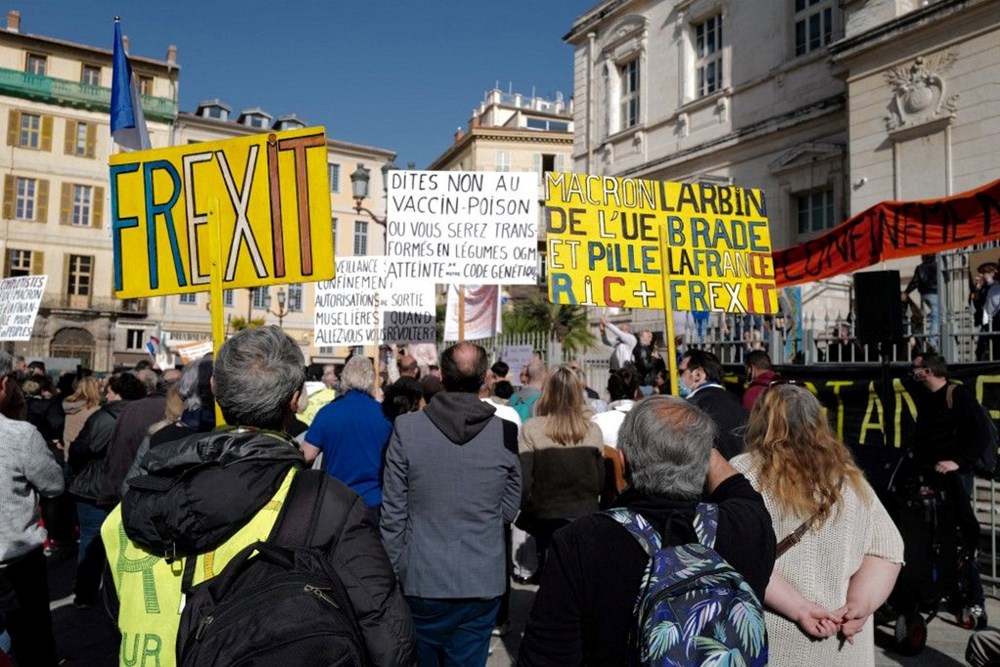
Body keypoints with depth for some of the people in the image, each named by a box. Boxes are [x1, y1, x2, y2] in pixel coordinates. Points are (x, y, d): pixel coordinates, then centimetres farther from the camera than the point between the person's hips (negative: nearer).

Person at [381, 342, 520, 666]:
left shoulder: (406, 428, -11)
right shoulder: (505, 432, -8)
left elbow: (393, 514, -7)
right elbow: (508, 510, 1)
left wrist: (393, 572, 5)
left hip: (422, 581, 0)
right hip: (483, 582, 1)